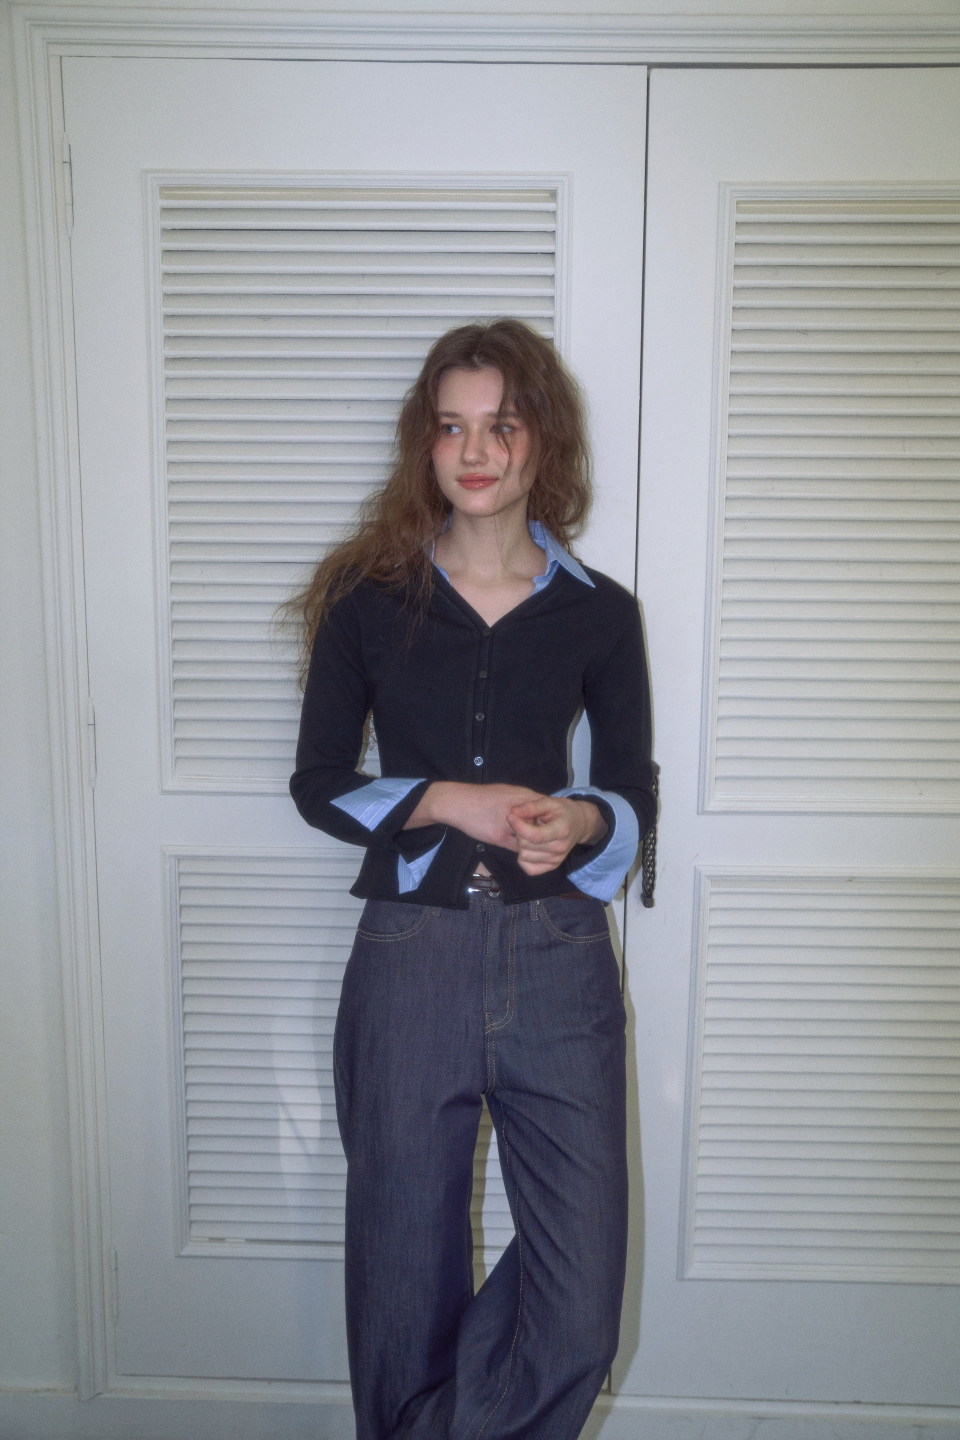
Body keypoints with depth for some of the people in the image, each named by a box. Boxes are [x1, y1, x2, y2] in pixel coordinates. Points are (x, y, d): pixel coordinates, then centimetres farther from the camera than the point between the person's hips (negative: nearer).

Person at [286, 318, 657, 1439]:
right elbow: (318, 783, 4)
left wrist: (580, 820, -12)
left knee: (581, 1307, 3)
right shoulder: (369, 600, 3)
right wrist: (448, 802, -12)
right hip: (410, 956, -1)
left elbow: (635, 791, 11)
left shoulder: (599, 613, 5)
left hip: (557, 958, 1)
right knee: (405, 1271, 13)